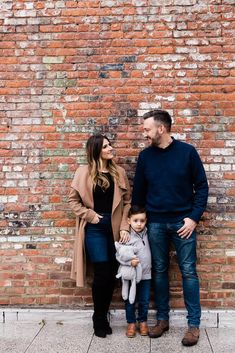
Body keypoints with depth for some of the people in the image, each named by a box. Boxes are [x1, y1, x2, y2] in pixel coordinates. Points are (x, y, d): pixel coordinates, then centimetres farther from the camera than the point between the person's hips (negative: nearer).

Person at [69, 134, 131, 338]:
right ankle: (99, 319, 18)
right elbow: (73, 200, 2)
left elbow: (127, 201, 4)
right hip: (95, 229, -3)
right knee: (102, 273, -3)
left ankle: (103, 317, 25)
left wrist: (124, 227, -4)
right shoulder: (84, 172, -2)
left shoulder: (119, 172, 6)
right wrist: (89, 215, -10)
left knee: (112, 274, 6)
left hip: (114, 228, 3)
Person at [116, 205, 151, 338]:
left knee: (144, 301, 14)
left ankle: (143, 321, 31)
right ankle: (131, 323, 27)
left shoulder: (147, 234, -1)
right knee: (130, 301, 11)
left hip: (146, 275, 3)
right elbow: (119, 255, -14)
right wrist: (129, 261, -28)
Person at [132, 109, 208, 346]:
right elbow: (139, 190, 9)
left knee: (188, 272, 2)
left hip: (182, 221, -2)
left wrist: (194, 217, -11)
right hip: (155, 223, 3)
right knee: (159, 271, 10)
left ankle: (193, 324, 13)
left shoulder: (187, 151, -5)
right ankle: (162, 319, 24)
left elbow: (201, 186, -3)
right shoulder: (145, 156, 3)